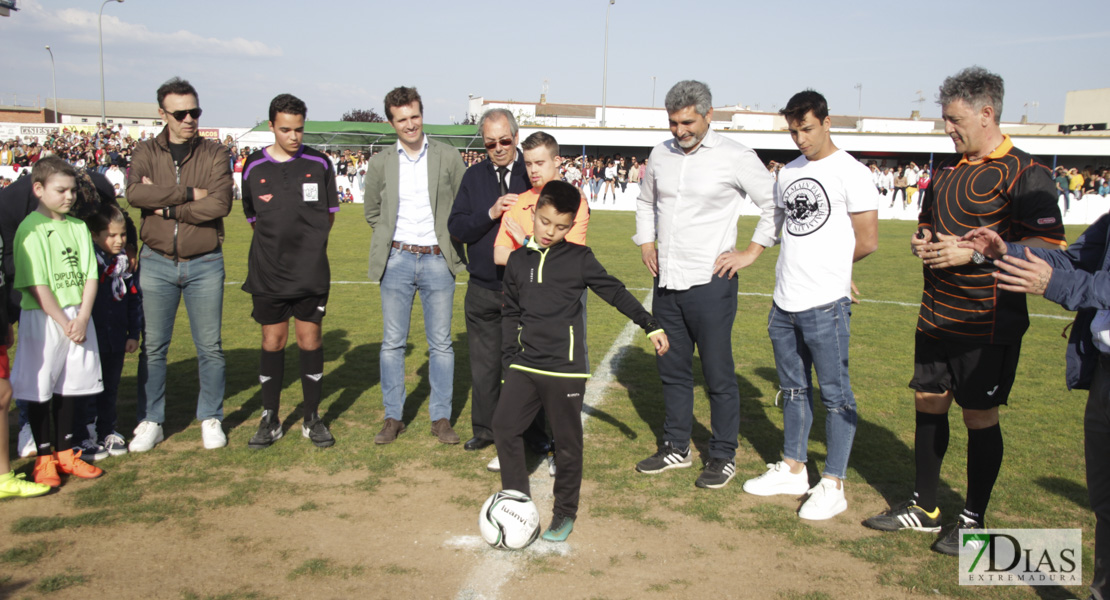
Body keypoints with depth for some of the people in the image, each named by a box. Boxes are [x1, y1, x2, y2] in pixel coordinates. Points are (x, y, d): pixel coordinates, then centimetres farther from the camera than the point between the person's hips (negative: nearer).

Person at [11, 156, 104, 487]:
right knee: (39, 389, 3)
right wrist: (63, 323, -14)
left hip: (78, 317, 5)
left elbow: (90, 276, 4)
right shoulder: (31, 229, -10)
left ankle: (65, 452, 25)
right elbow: (36, 286, -14)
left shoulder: (78, 227, 8)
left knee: (70, 387, 13)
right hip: (42, 320, -5)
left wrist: (82, 318, -8)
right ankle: (44, 458, 14)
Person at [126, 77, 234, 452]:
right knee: (153, 346, 7)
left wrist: (166, 207, -13)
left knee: (209, 346, 6)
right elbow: (134, 193, -16)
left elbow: (220, 204, -15)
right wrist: (189, 193, -18)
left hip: (205, 263, -1)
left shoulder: (214, 154, 0)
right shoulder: (147, 153, 4)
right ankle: (150, 421, 20)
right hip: (157, 262, 1)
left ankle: (211, 419, 21)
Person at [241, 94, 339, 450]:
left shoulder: (319, 164, 0)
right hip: (268, 273, 1)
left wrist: (308, 245, 9)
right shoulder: (254, 168, 2)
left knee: (310, 340, 4)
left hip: (311, 273, 0)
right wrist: (279, 246, 9)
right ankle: (270, 420, 17)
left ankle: (312, 419, 16)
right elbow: (253, 217, 12)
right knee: (272, 341, 6)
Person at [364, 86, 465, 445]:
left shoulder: (448, 157, 1)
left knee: (441, 344, 3)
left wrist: (450, 240, 1)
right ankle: (393, 418, 16)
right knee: (392, 343, 5)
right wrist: (391, 236, 7)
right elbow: (371, 210, 17)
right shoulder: (380, 163, 4)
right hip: (396, 261, 1)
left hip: (437, 261, -1)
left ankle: (441, 418, 14)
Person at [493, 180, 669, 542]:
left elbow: (615, 292, 5)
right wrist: (510, 358, 12)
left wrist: (651, 326, 5)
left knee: (567, 442, 4)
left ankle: (565, 513, 19)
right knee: (504, 427, 0)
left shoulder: (579, 258, -2)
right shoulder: (518, 261, 8)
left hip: (565, 368, -4)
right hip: (525, 364, 4)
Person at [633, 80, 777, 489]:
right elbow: (645, 201, 27)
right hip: (666, 282, 6)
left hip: (710, 283, -6)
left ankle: (723, 456, 15)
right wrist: (645, 242, 16)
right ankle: (677, 447, 28)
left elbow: (775, 204, -2)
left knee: (718, 375, 1)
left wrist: (752, 251, -5)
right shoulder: (660, 155, 8)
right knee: (672, 370, 14)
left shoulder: (735, 157, -8)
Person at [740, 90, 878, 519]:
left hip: (825, 304, -7)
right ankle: (792, 469, 30)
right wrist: (795, 268, 7)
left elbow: (867, 242, -8)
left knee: (835, 394, 1)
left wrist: (828, 267, 4)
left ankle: (833, 486, 10)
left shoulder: (851, 173, -8)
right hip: (784, 302, 7)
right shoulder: (788, 173, 13)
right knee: (793, 389, 17)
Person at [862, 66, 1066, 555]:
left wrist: (974, 252, -23)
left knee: (979, 418, 3)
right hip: (935, 316, 8)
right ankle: (924, 507, 26)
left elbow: (1048, 246, -19)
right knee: (928, 405, 12)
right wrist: (922, 243, 3)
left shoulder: (1025, 174, -12)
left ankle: (973, 520, 19)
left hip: (988, 323, -7)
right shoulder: (946, 171, 12)